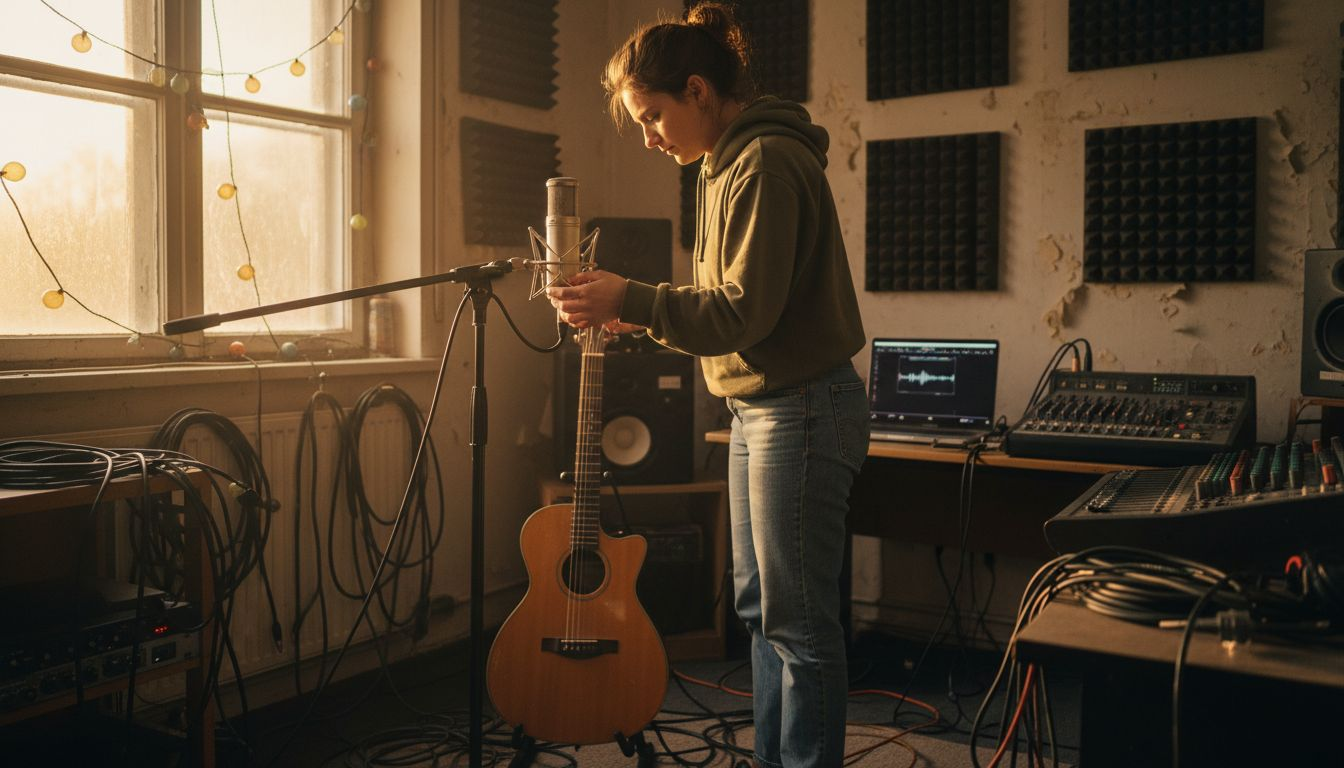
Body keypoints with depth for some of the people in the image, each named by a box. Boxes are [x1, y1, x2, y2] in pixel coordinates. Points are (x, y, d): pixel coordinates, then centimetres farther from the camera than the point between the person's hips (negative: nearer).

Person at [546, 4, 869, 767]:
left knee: (797, 618, -1)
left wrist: (629, 300, -18)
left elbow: (746, 311, -21)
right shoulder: (730, 165, 15)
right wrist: (642, 314, 9)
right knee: (759, 604, 17)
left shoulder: (767, 164, -16)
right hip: (759, 410, 10)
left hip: (803, 411, -10)